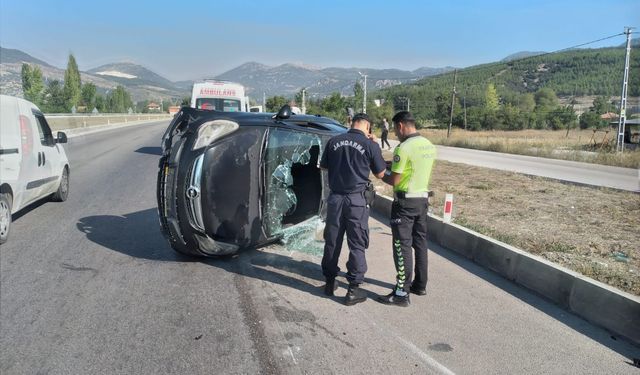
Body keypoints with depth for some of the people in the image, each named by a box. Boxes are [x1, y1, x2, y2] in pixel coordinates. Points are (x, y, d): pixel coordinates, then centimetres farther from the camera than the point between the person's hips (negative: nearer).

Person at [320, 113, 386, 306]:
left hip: (335, 197, 4)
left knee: (332, 241, 14)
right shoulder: (370, 145, -8)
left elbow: (323, 166, 16)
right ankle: (353, 289, 9)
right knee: (357, 245, 5)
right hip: (357, 199, -3)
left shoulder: (334, 141, 2)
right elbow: (380, 174, 4)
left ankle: (330, 282, 27)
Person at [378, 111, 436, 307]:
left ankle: (402, 293, 0)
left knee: (402, 246, -4)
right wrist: (391, 164, 13)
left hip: (405, 202, -8)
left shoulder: (404, 148, -19)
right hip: (423, 199, 9)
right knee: (420, 242, 16)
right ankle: (420, 285, 28)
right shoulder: (429, 145, 7)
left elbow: (394, 181, -18)